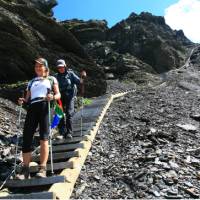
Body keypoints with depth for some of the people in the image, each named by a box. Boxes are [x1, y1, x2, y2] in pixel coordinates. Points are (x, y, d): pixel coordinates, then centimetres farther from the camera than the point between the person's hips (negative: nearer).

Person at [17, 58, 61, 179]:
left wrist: (53, 97, -13)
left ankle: (43, 169, -16)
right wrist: (22, 101, 2)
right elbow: (28, 98, 24)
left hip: (45, 106, -3)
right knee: (26, 137, -9)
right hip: (32, 107, 4)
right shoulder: (31, 82, 31)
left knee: (44, 137, -14)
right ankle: (25, 170, -7)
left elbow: (58, 94, 10)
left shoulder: (52, 79, 21)